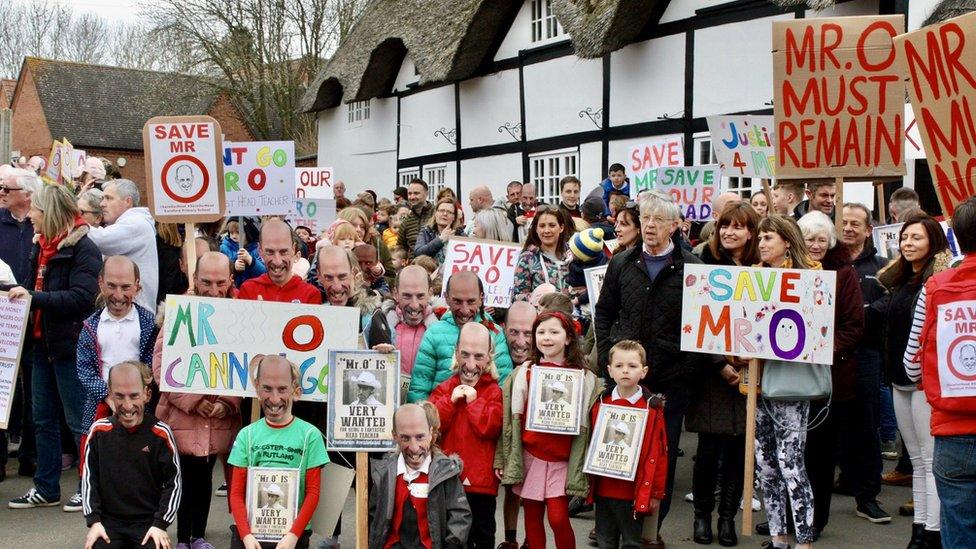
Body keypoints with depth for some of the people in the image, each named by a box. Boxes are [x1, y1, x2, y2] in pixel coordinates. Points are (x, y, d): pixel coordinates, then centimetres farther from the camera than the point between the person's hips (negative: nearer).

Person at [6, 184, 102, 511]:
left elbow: (82, 298, -23)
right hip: (43, 343, 9)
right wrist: (17, 292, 3)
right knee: (43, 419, 14)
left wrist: (34, 297, -26)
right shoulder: (43, 246, 14)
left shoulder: (83, 248, -13)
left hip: (69, 345, -9)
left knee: (79, 421, 0)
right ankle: (46, 489, 24)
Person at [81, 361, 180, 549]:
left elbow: (174, 483, -1)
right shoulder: (99, 431, -2)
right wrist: (94, 521, -2)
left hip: (149, 521, -1)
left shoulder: (160, 433, -7)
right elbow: (89, 479, 6)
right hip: (109, 521, 1)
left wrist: (160, 524, -8)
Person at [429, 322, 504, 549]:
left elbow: (490, 428, -15)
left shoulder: (494, 391, -1)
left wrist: (473, 400, -12)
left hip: (481, 479, -2)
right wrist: (451, 400, -13)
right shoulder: (444, 389, 6)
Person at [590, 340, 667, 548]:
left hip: (635, 492, -3)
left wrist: (656, 492, -4)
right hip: (603, 489, 3)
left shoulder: (651, 408, -7)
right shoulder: (600, 404, 2)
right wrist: (588, 484, 6)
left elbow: (658, 453, -5)